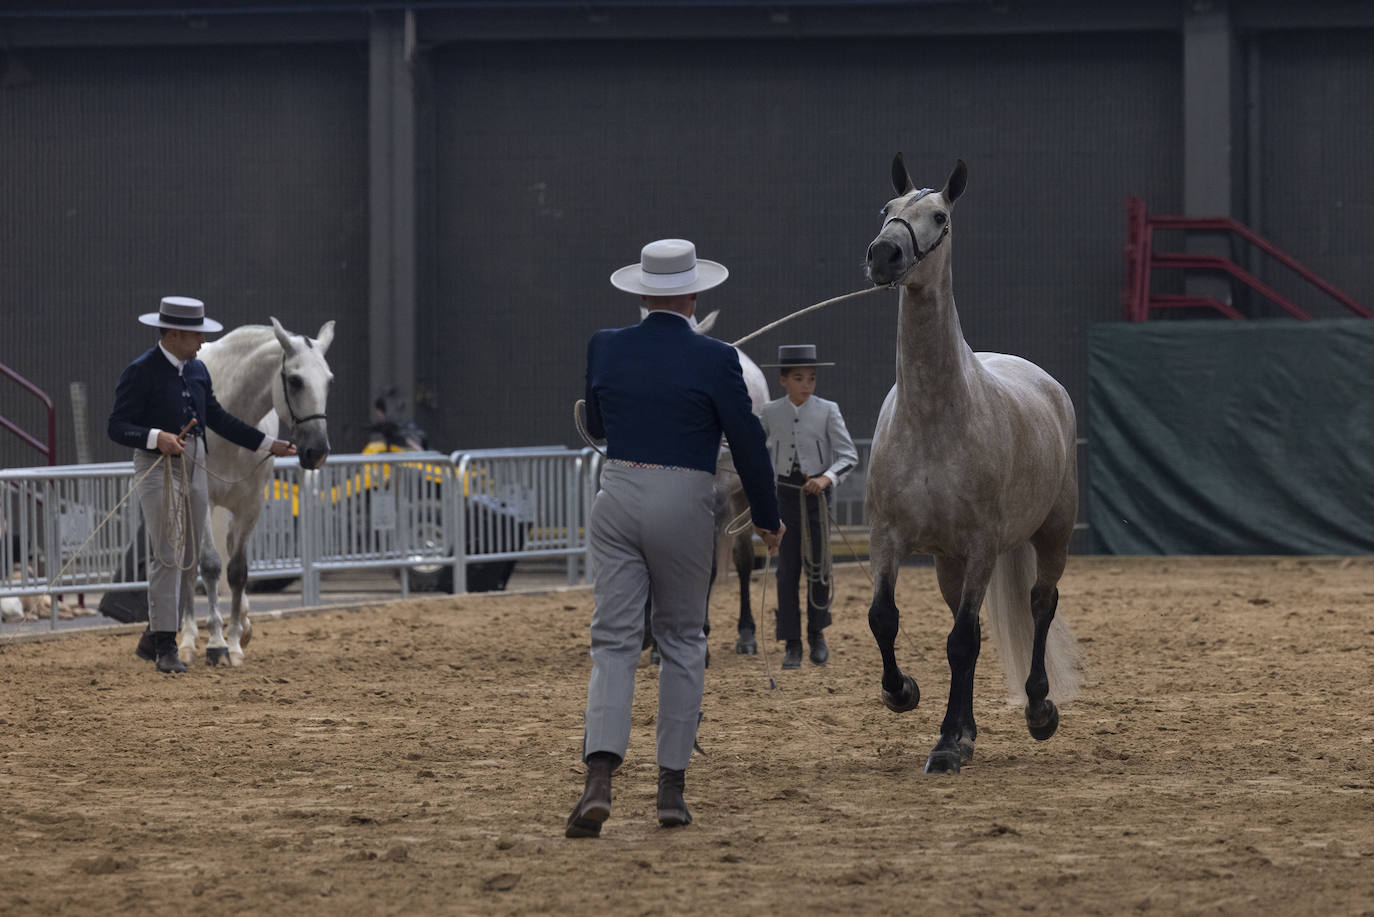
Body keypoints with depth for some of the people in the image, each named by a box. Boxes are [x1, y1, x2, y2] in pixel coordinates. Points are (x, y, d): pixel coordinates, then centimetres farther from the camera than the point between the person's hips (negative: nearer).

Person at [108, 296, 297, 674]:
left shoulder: (198, 370, 11)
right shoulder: (141, 372, -12)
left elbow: (218, 417, 18)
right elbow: (118, 427, -15)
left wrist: (268, 444, 17)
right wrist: (156, 437, -32)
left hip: (194, 468, 8)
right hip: (158, 468, -8)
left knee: (188, 558, 11)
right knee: (168, 555, -12)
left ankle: (153, 639, 22)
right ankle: (164, 646, -10)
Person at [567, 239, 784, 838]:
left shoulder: (605, 348, 1)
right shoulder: (714, 360, -8)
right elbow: (748, 443, -3)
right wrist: (766, 516, 10)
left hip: (617, 498, 2)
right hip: (684, 508, -2)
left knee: (613, 641, 0)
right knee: (682, 639, 13)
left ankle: (599, 777, -19)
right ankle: (671, 785, 13)